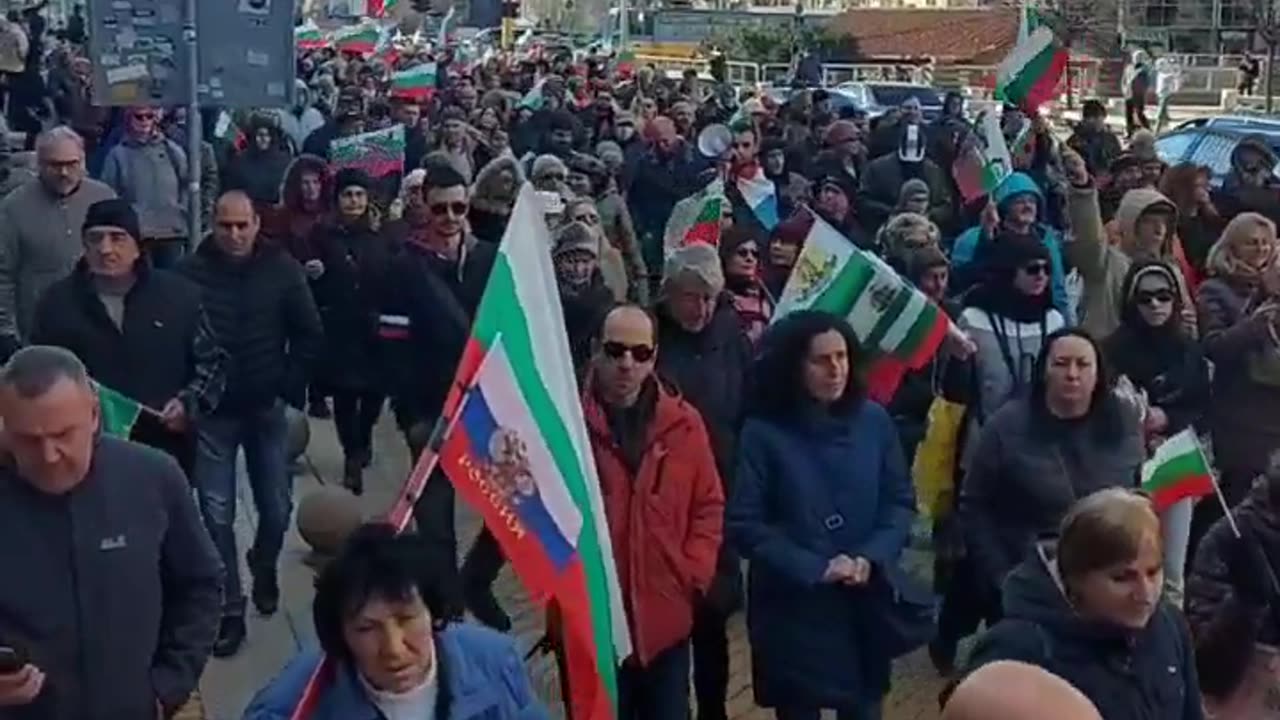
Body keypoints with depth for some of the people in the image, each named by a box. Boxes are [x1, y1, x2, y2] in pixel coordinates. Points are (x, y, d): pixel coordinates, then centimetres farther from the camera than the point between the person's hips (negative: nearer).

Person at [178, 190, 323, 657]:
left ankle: (264, 568, 40)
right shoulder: (191, 271, -9)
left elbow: (309, 334, 1)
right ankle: (229, 609, 14)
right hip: (213, 412, -1)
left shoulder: (282, 269, -5)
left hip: (267, 408, 1)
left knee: (277, 509, 8)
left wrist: (289, 389, -2)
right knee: (217, 514, 0)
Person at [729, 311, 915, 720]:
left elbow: (901, 502, 5)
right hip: (791, 610, -2)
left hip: (864, 605, 3)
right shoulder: (763, 433, -9)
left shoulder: (874, 421, 1)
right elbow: (745, 525, -11)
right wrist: (814, 569, -16)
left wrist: (872, 559, -12)